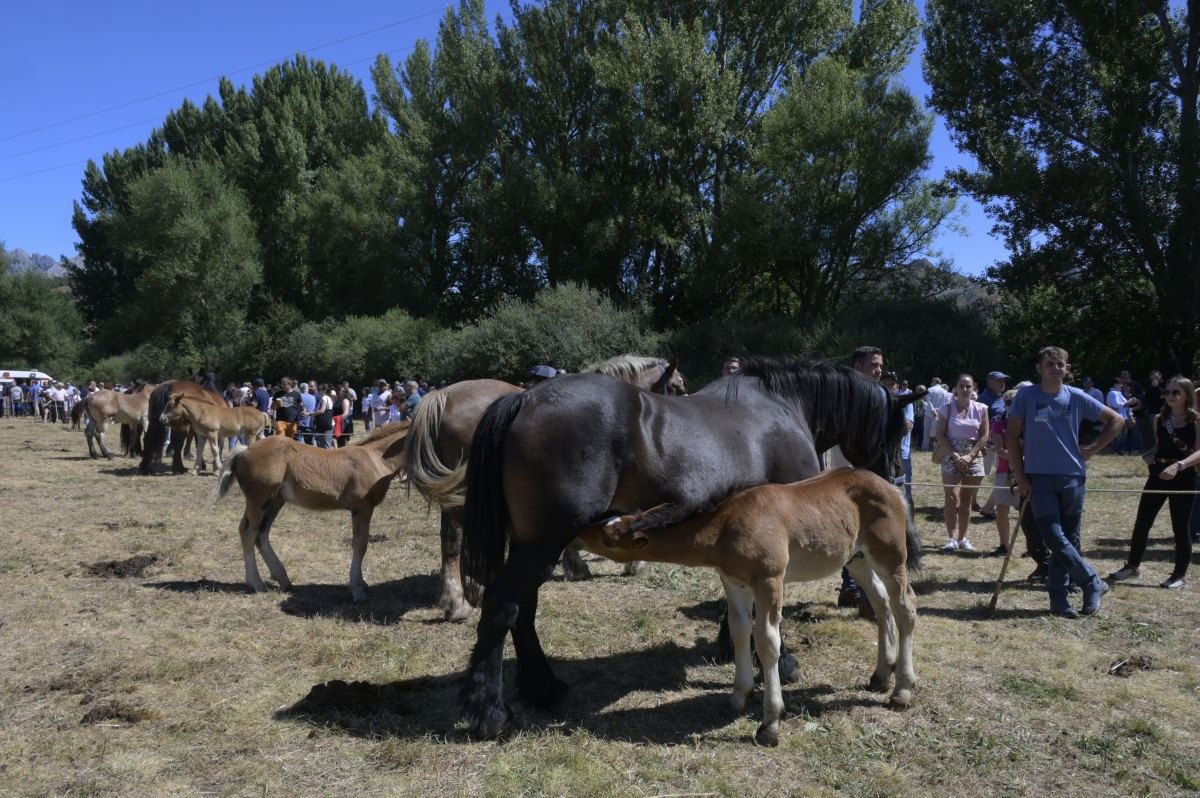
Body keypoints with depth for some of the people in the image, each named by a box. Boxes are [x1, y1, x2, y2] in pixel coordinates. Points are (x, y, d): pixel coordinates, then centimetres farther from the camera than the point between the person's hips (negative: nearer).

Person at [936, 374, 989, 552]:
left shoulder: (981, 409, 3)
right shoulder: (947, 408, 0)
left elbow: (985, 436, 1)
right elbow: (940, 435, -3)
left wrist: (970, 456, -9)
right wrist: (955, 455, -13)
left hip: (973, 457, 2)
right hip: (951, 457, -2)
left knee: (966, 499, 8)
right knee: (952, 498, -12)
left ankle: (963, 538, 14)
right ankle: (952, 538, -13)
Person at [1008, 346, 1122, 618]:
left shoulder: (1077, 398, 1)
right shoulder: (1026, 396, -4)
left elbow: (1115, 419, 13)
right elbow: (1013, 437, -1)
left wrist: (1092, 449, 3)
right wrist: (1020, 476, -4)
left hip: (1073, 476, 2)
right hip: (1039, 478, -2)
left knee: (1069, 539, 5)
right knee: (1054, 537, -10)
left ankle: (1058, 597, 14)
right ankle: (1093, 583, 7)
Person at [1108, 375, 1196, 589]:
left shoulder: (1194, 421, -6)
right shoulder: (1159, 419, 8)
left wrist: (1178, 466, -28)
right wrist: (1149, 455, 1)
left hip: (1183, 477, -5)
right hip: (1158, 475, 5)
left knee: (1180, 526, 4)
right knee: (1142, 522, 7)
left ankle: (1180, 575, 18)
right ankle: (1133, 566, 20)